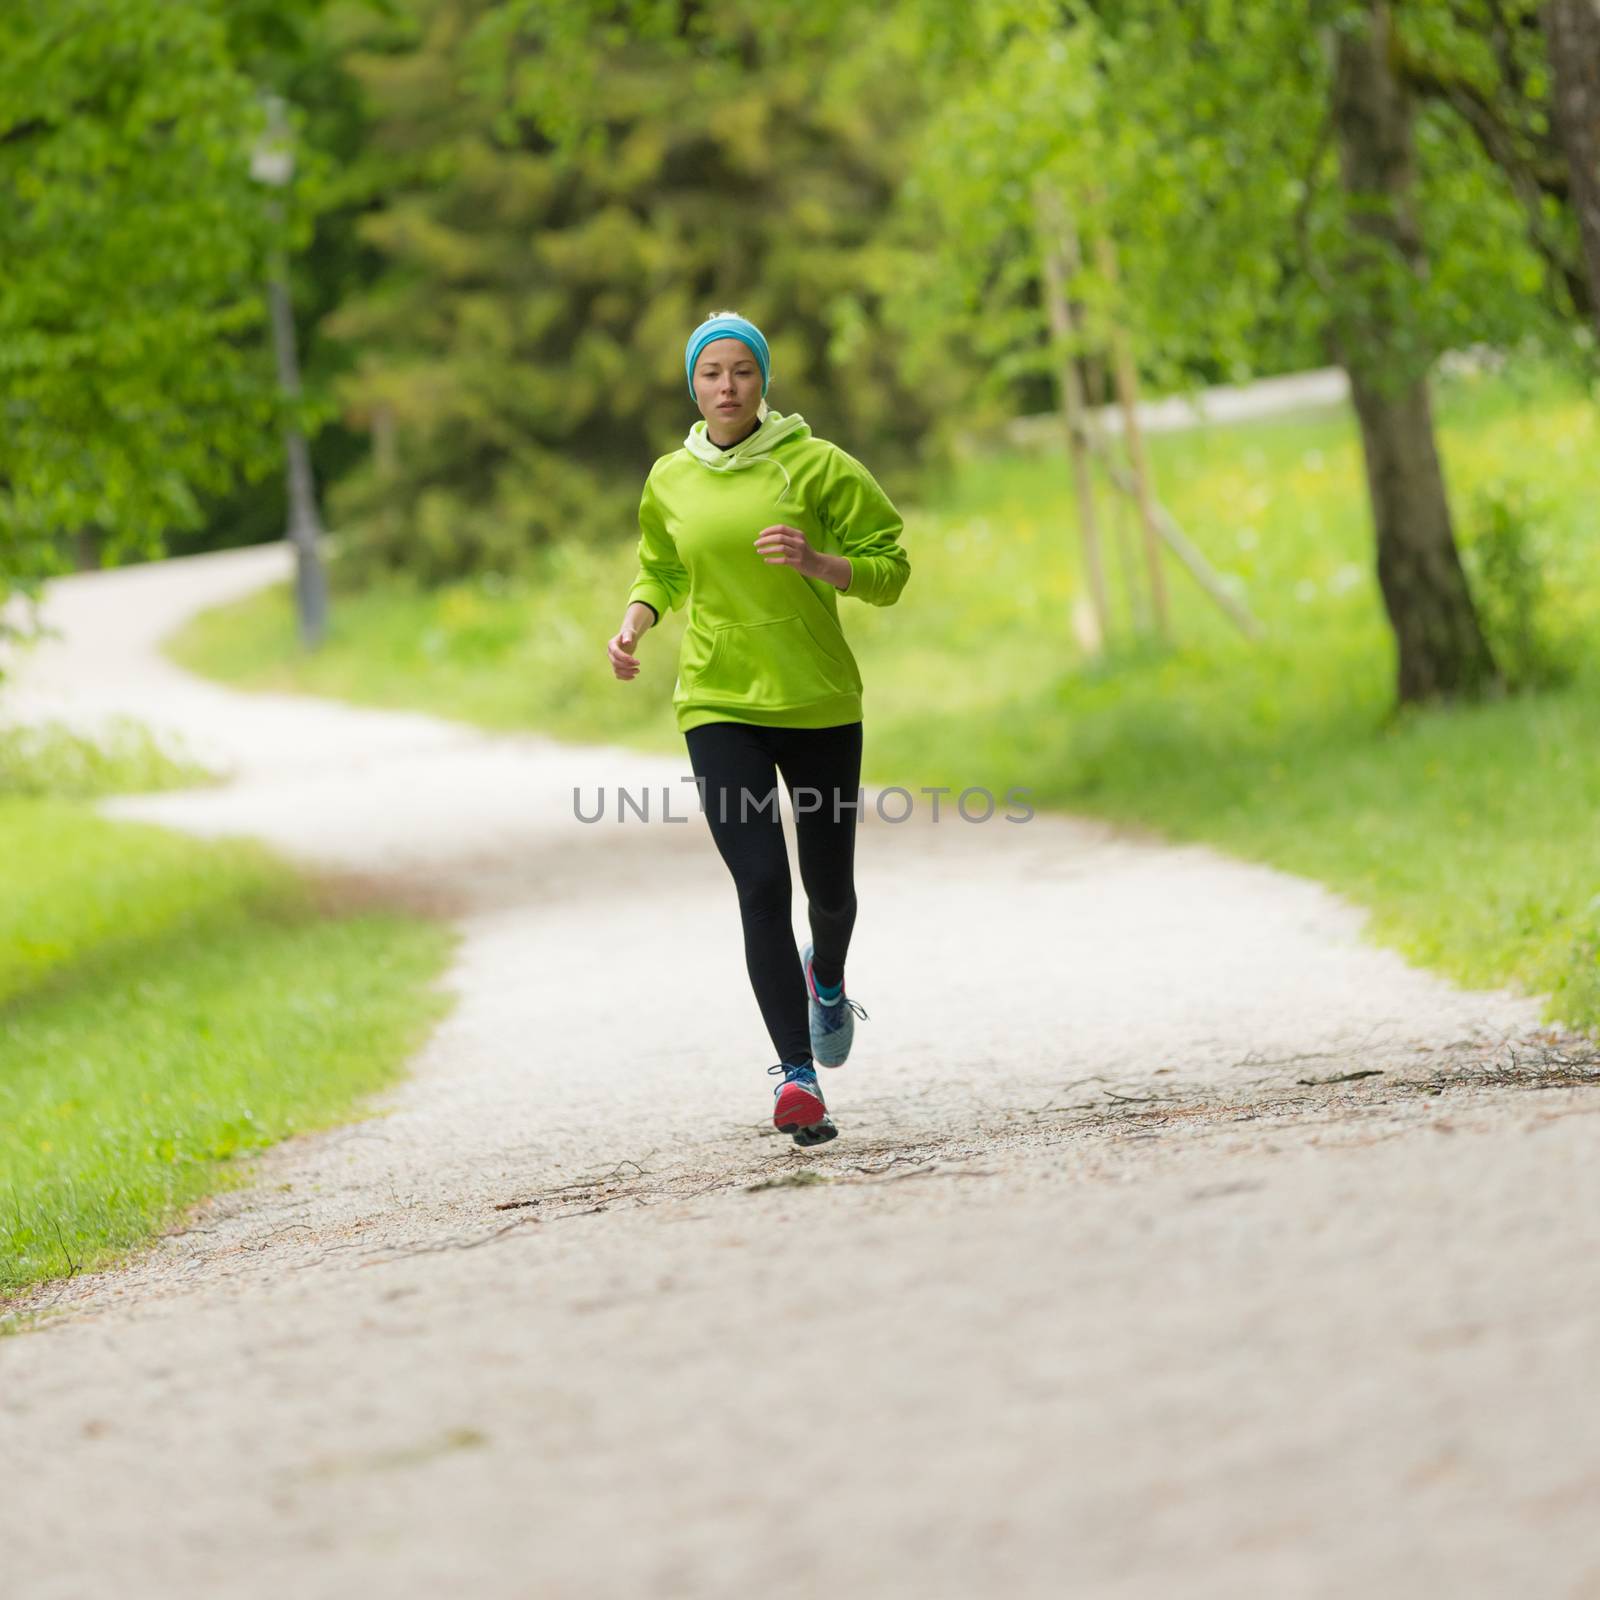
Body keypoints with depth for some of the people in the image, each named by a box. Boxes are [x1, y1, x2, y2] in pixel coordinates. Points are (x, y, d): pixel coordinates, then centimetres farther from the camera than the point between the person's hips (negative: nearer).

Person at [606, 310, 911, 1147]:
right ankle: (797, 1075, -14)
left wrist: (815, 560, -20)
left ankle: (827, 979, 48)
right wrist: (633, 623, 3)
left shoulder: (815, 465, -4)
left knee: (828, 886, 11)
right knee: (761, 884, -14)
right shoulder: (670, 480, 5)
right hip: (718, 706, 1)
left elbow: (888, 569, -2)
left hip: (819, 702, 0)